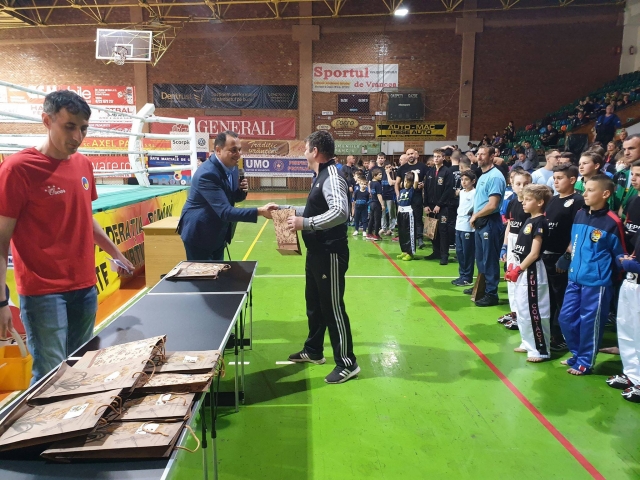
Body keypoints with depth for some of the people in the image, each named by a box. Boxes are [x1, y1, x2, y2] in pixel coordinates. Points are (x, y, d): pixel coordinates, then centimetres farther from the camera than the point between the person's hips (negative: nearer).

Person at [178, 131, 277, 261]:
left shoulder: (232, 168, -2)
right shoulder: (207, 174, -29)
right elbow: (225, 211, -35)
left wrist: (242, 191, -12)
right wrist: (259, 211, -41)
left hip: (218, 234, 8)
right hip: (199, 234, -8)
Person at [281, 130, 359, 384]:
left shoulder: (332, 178, -19)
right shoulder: (321, 177, 12)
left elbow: (340, 212, -34)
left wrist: (305, 223, -31)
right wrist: (288, 209, 22)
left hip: (330, 254, -10)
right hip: (317, 252, 10)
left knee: (333, 307, -1)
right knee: (314, 304, 20)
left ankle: (347, 363, 12)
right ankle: (313, 351, 36)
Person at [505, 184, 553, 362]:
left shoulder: (540, 222, -15)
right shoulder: (529, 220, 12)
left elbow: (534, 253, -18)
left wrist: (518, 269, -16)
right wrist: (513, 267, 8)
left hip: (531, 272, -10)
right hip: (521, 270, 10)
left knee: (533, 312, -3)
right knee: (522, 309, 17)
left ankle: (541, 350, 8)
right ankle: (528, 343, 30)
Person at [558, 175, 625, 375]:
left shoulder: (612, 222, -13)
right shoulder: (579, 214, 5)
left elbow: (620, 254, -5)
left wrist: (602, 269, -7)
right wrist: (576, 260, 12)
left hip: (596, 283, -6)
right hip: (575, 279, 6)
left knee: (589, 323, 6)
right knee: (566, 319, 12)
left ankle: (585, 362, 23)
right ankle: (576, 355, 32)